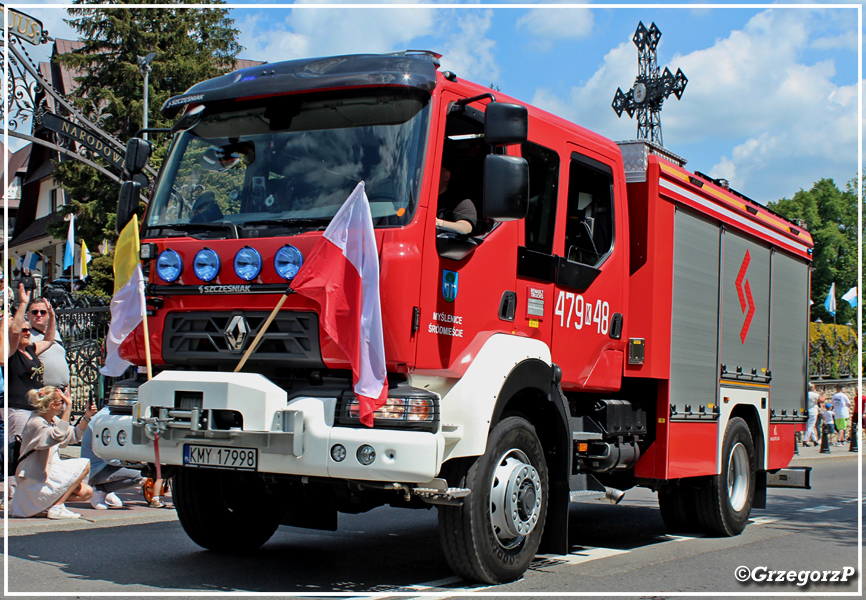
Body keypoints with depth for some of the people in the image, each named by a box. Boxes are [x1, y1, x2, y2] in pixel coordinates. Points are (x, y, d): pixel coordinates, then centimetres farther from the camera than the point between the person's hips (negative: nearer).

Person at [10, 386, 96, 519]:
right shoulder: (36, 423, -20)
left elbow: (73, 436, 18)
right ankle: (57, 508, -15)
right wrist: (68, 407, -35)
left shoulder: (53, 420, 9)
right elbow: (58, 435, -38)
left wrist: (86, 417, 4)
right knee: (84, 464, -16)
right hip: (35, 482, -10)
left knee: (87, 492, 4)